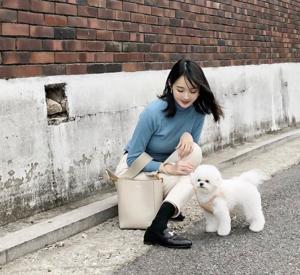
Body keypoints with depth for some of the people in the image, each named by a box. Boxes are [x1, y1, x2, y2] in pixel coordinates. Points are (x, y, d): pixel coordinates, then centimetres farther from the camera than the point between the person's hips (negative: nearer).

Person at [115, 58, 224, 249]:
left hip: (164, 165, 5)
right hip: (135, 167, -5)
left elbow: (193, 152, -4)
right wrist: (167, 168, -34)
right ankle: (158, 229, -24)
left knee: (194, 151, -24)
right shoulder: (154, 112, -28)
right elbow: (134, 159, -21)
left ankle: (170, 207, -19)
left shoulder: (198, 110, -14)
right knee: (191, 180, -25)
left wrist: (188, 134, -27)